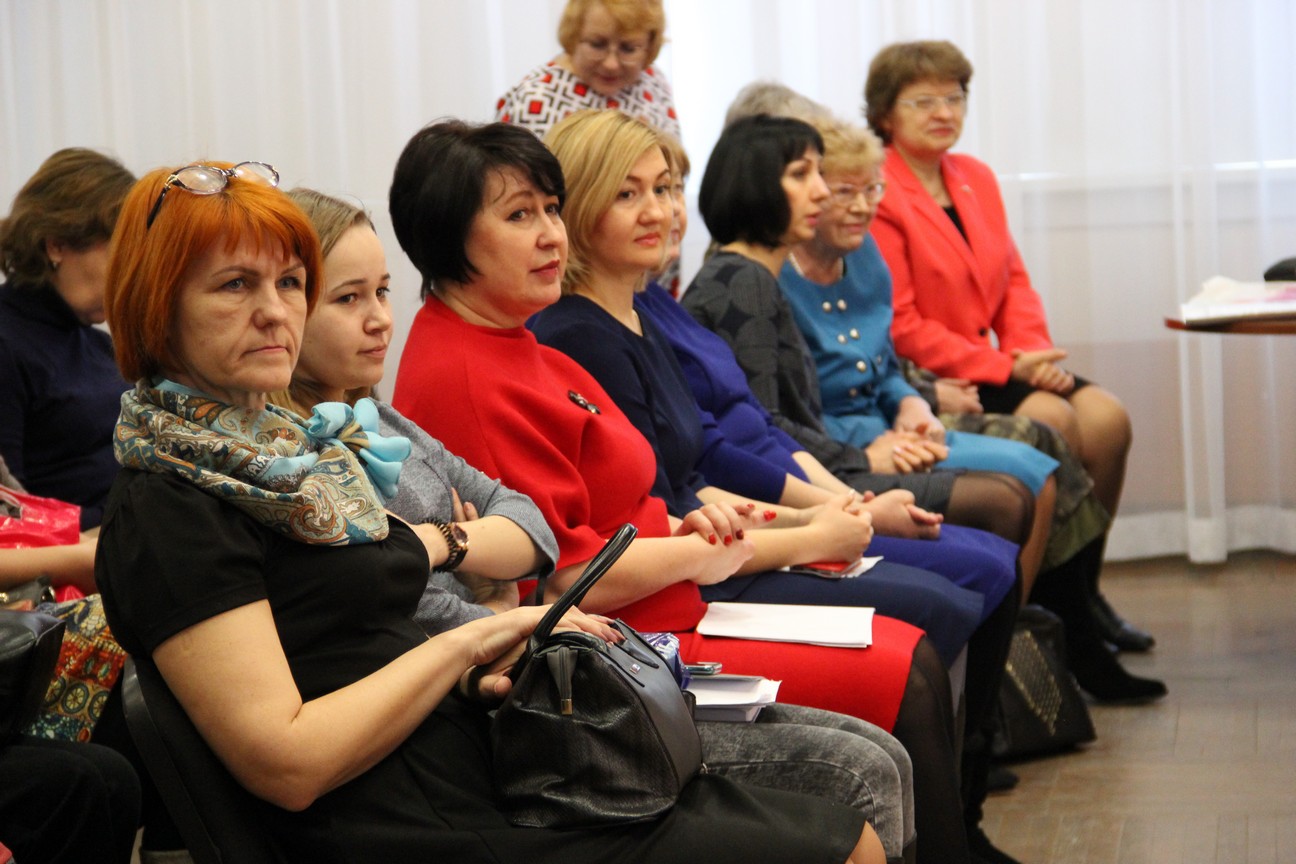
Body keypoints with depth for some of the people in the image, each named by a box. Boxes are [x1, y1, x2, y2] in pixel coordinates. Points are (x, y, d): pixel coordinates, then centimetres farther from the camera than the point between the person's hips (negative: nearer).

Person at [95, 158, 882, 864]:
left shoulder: (286, 447, 17)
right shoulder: (168, 509, -11)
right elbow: (284, 762, -19)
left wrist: (482, 674, -3)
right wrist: (468, 644, -12)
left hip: (491, 767, 9)